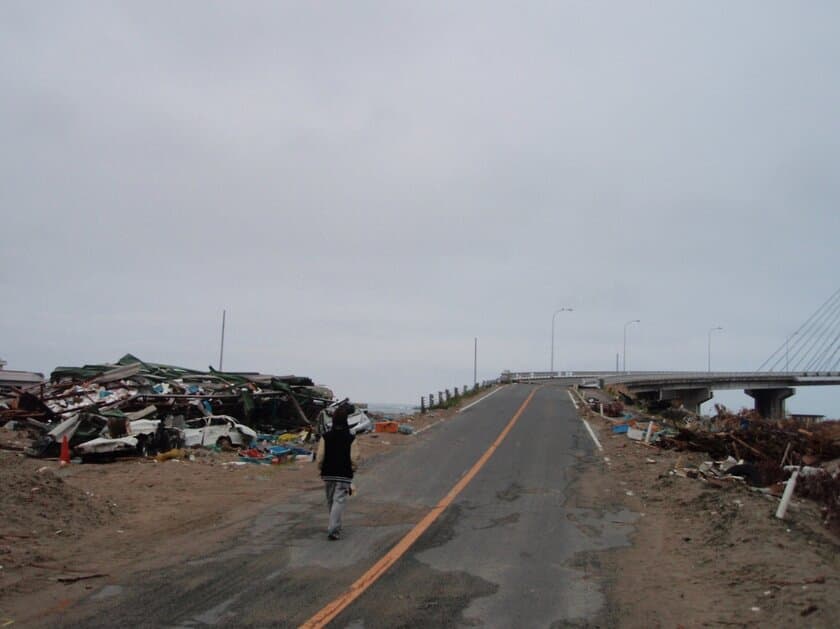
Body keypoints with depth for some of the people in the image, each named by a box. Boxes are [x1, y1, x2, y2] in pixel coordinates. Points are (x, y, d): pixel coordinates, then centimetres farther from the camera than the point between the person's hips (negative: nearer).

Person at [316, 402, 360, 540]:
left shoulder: (325, 437, -4)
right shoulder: (351, 438, -9)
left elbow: (320, 457, -5)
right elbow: (354, 458, -10)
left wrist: (321, 469, 11)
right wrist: (352, 469, 8)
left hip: (328, 474, 3)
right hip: (344, 476, -3)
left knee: (331, 501, 18)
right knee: (339, 501, -4)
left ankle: (335, 526, 33)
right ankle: (333, 529, -16)